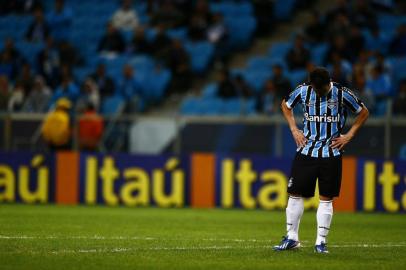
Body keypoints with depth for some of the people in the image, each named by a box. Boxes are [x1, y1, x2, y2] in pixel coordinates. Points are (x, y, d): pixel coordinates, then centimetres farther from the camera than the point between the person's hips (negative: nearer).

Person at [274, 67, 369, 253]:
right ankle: (292, 238, 12)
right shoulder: (303, 91, -3)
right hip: (306, 152, 2)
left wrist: (349, 135, -1)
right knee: (295, 194, 1)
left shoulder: (342, 94, -8)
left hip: (331, 153, -2)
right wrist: (294, 130, 6)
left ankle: (321, 241, 6)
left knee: (326, 199, -1)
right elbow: (286, 105, 17)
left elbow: (363, 112, 6)